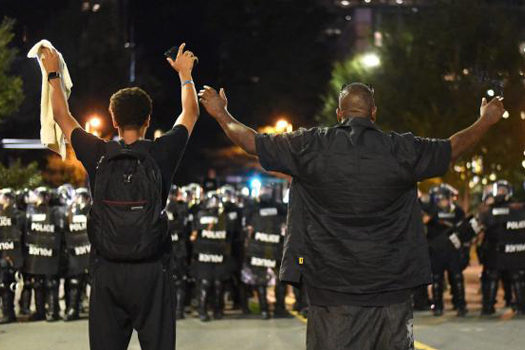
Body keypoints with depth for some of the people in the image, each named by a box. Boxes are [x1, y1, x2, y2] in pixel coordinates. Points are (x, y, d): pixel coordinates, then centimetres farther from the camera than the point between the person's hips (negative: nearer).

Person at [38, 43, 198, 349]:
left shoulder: (98, 155, -2)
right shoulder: (160, 154, -3)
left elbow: (63, 117, 15)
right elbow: (190, 113, 15)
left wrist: (54, 75, 29)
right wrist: (185, 74, 30)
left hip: (107, 271, 1)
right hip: (152, 271, -1)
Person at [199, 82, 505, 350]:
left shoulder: (312, 146, -2)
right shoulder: (400, 150, -2)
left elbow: (254, 142, 8)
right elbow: (452, 149, 12)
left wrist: (221, 114, 26)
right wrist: (486, 121, 31)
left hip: (331, 287, 0)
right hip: (391, 289, 0)